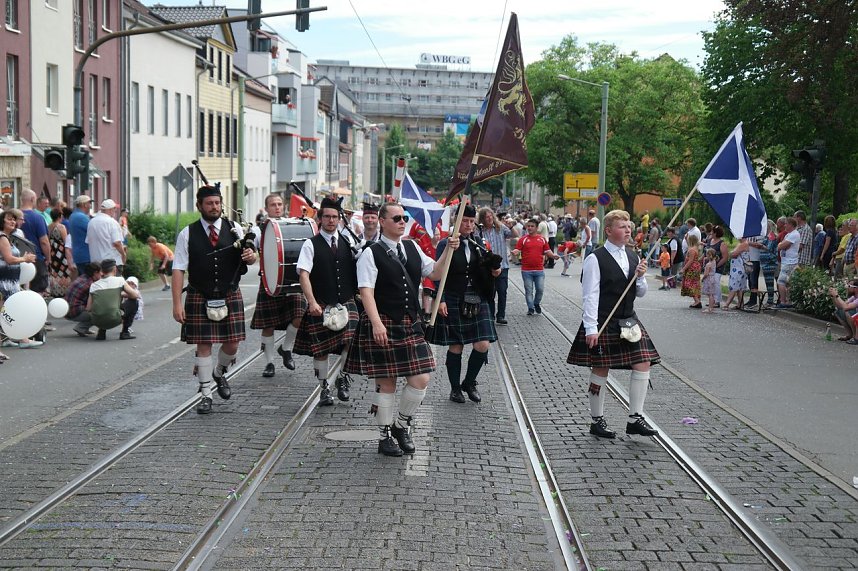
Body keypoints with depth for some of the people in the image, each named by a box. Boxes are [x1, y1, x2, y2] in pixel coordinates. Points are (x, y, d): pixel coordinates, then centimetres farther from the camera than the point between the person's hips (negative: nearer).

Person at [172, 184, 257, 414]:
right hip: (200, 298, -2)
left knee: (232, 344, 3)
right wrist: (177, 303, -12)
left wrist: (251, 255, -15)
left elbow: (250, 255, 12)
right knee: (203, 345, 1)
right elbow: (178, 270, -4)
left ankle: (219, 373, 35)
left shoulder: (234, 230, 4)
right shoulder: (188, 234, -2)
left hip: (230, 297, 2)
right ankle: (206, 394, 12)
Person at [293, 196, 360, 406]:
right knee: (320, 349, 3)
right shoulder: (311, 245, -2)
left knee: (351, 343, -13)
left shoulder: (347, 243, 9)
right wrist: (312, 302, -21)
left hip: (347, 304, 2)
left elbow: (355, 273, 17)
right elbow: (303, 275, -11)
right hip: (321, 306, -2)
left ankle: (341, 376, 11)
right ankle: (324, 388, 18)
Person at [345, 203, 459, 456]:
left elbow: (435, 273, 15)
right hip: (383, 326, -6)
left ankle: (402, 426, 23)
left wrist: (448, 250, -1)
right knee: (386, 383, 3)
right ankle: (385, 436, 18)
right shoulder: (371, 254, -8)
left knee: (420, 380, 2)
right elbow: (366, 292, -16)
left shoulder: (412, 247, 12)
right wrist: (376, 323, -27)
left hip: (411, 325, 6)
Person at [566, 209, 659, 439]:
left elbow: (641, 293, 16)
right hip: (603, 323, -6)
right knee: (600, 370, 2)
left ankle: (635, 418, 6)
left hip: (628, 320, 7)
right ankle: (597, 421, 15)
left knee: (643, 364, -2)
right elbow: (590, 296, -13)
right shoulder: (596, 259, -11)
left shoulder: (633, 257, 10)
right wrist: (591, 328, -18)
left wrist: (640, 277, -6)